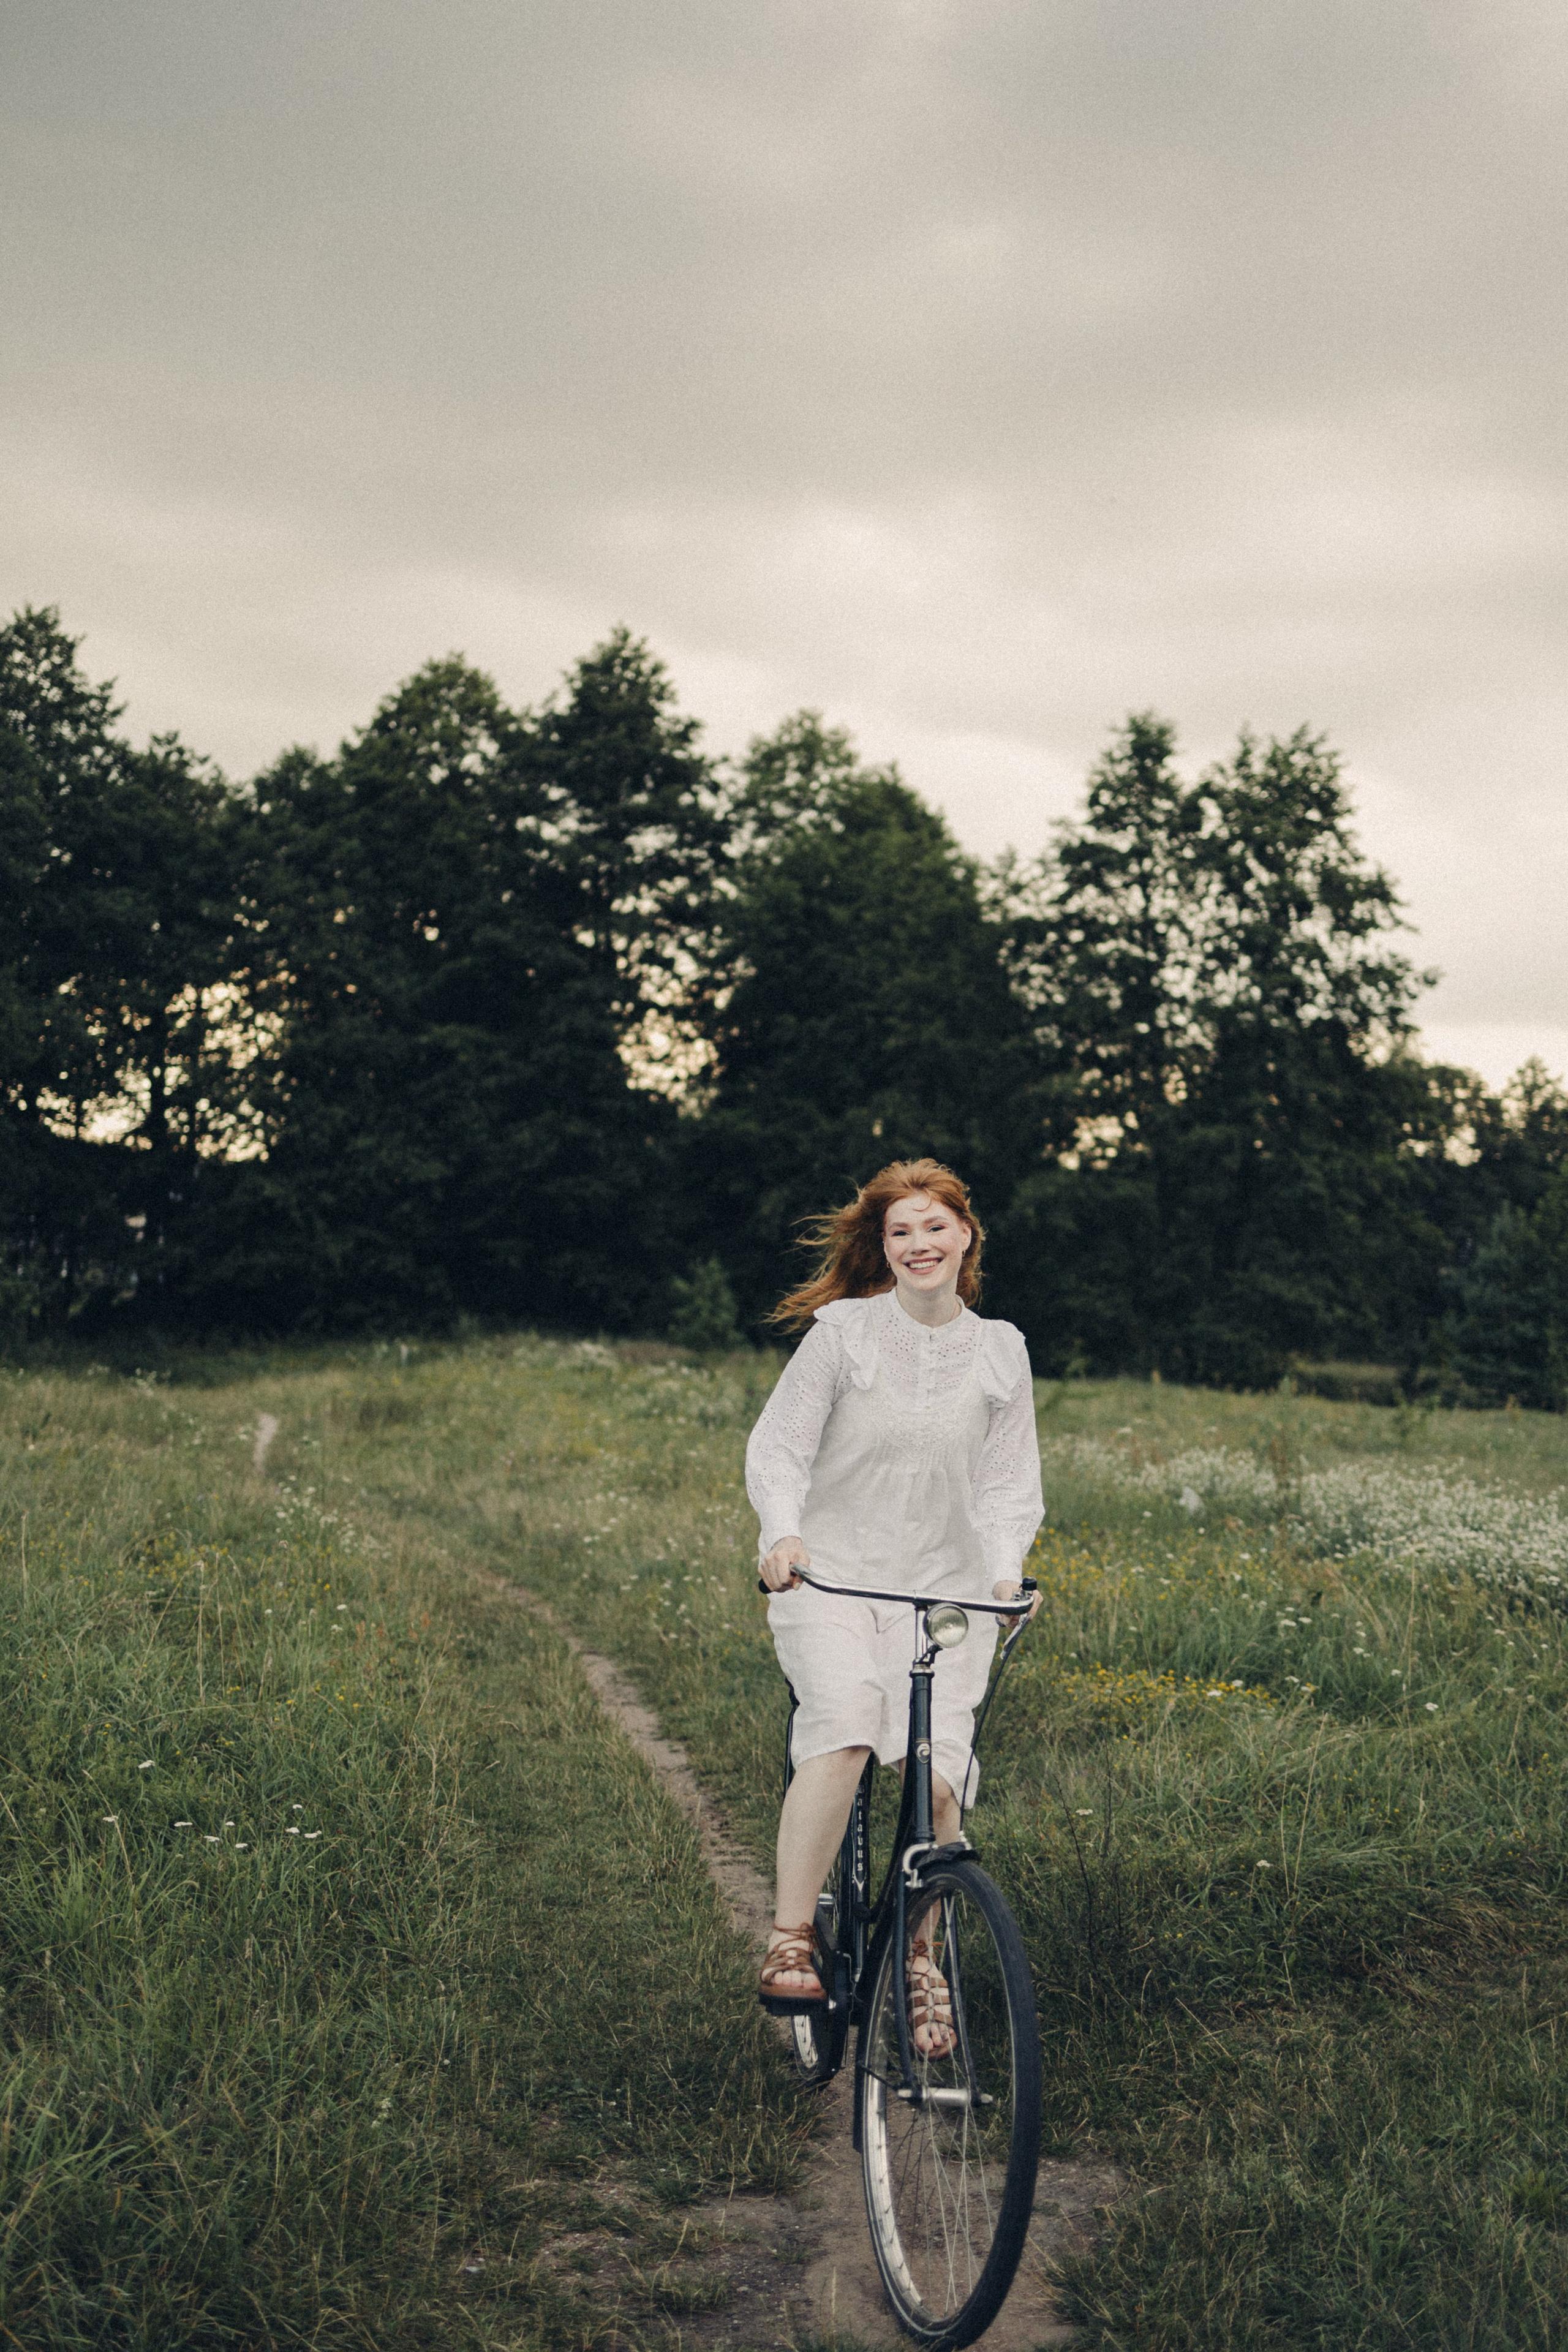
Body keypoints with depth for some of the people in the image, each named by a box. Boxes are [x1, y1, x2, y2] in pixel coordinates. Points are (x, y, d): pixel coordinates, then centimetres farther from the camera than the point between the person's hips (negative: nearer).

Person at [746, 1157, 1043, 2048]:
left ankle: (920, 1956, 11)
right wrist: (783, 1533, -22)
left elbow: (1010, 1482, 7)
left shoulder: (1001, 1352, 6)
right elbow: (777, 1448, -3)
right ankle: (790, 1940, -18)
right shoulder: (843, 1332, -2)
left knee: (939, 1774, -13)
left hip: (945, 1587, 2)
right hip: (830, 1573, -2)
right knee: (845, 1720, -29)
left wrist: (1008, 1568, -12)